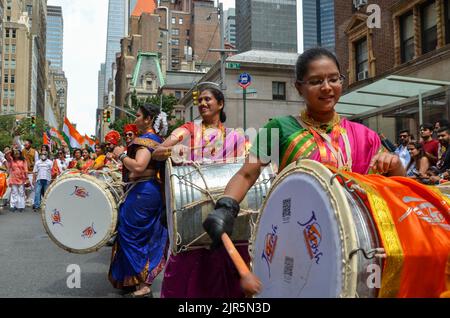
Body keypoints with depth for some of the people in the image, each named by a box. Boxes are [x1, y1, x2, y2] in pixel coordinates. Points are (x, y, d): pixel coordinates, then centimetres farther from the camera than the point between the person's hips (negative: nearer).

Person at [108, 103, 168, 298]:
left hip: (141, 192, -10)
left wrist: (121, 155, -16)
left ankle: (143, 286, 3)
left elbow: (138, 166, -31)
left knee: (133, 236, -2)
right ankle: (145, 279, 29)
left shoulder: (145, 139, -16)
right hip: (153, 190, 10)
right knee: (147, 237, 17)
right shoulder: (157, 138, 14)